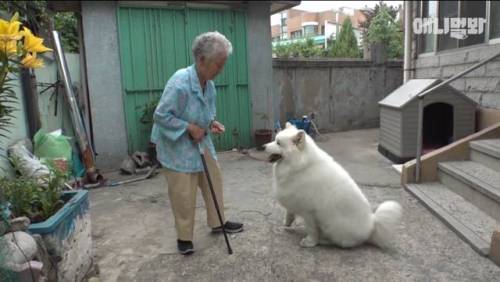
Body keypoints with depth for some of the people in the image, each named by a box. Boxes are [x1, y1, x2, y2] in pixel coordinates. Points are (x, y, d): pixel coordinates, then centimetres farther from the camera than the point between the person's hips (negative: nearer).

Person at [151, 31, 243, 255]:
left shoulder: (209, 83, -2)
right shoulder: (180, 82, -28)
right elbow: (161, 115, -25)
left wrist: (212, 123, -6)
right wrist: (189, 127, -24)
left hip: (200, 141, 8)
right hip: (176, 145, -8)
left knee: (214, 179, 14)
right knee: (183, 192, -2)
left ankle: (217, 223, 32)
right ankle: (184, 237, 17)